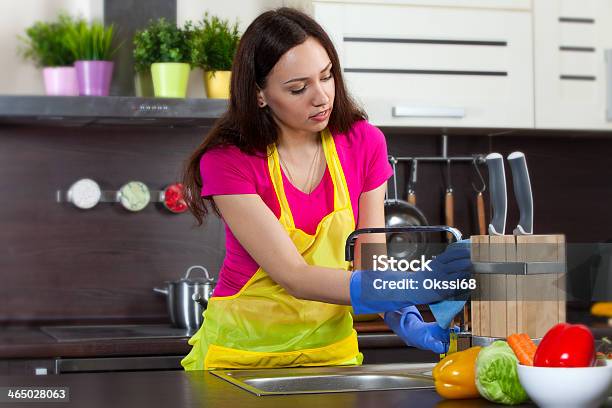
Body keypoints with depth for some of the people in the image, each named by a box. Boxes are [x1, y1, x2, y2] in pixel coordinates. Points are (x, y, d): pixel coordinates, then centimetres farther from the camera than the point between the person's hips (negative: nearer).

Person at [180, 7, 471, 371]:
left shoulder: (364, 144, -5)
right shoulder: (228, 161, -17)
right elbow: (293, 276, -24)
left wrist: (406, 320, -24)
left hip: (331, 350, 2)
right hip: (242, 351, -2)